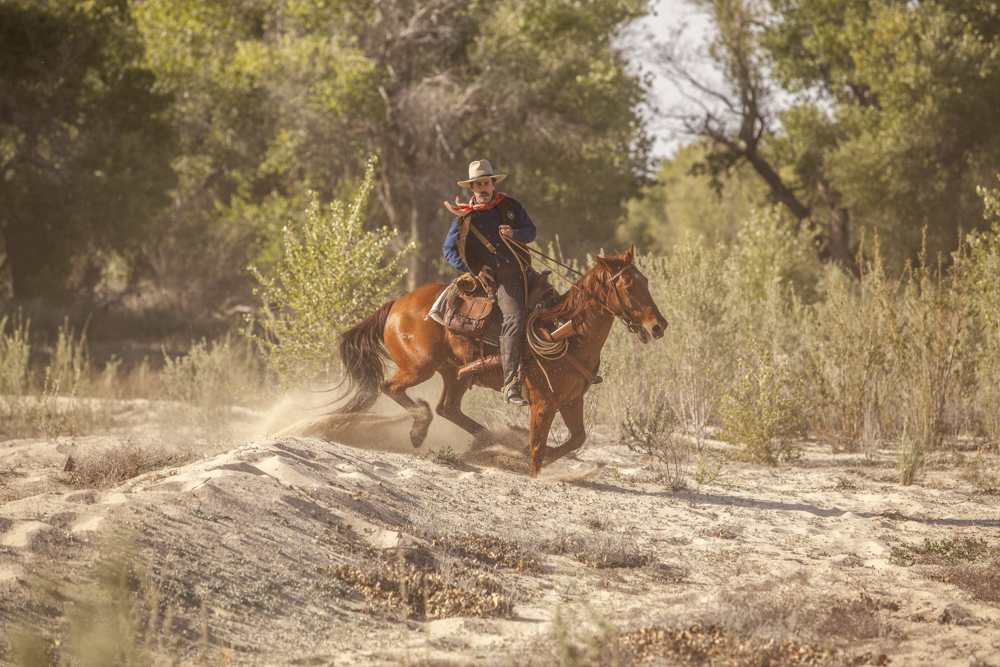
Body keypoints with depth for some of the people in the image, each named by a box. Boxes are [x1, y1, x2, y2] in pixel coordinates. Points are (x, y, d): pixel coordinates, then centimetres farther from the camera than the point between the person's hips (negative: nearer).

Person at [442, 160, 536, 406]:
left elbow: (531, 231, 14)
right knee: (515, 318, -26)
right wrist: (475, 269, -6)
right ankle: (510, 385, -29)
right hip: (494, 276, -5)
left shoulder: (510, 206, 13)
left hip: (519, 268, 5)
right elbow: (449, 250, 6)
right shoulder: (464, 216, 5)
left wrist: (515, 233, -10)